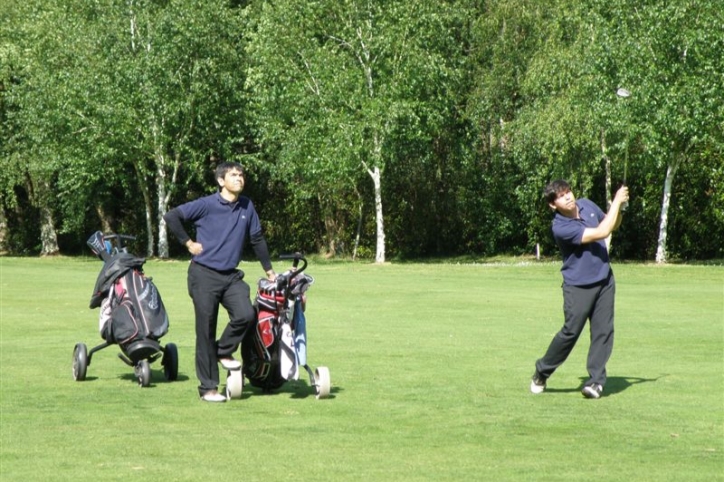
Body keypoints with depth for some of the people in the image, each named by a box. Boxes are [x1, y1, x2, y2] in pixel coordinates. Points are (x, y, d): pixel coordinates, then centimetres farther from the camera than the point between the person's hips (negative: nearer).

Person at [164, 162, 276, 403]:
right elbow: (171, 216, -7)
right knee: (206, 331, -1)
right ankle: (208, 387, 8)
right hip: (204, 275, -4)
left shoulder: (247, 207, 7)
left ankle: (224, 351, 9)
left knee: (246, 314, -20)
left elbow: (257, 238, 17)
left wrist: (269, 270, 21)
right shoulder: (207, 205, -8)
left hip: (231, 275, 4)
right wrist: (188, 243, -5)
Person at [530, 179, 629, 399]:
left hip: (604, 280, 6)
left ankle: (595, 381, 1)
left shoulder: (587, 205, 1)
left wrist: (619, 207, -4)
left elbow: (612, 226, 18)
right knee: (571, 331, -6)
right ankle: (542, 372, 13)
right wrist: (617, 201, -18)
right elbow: (601, 233, -26)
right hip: (578, 286, -6)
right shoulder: (561, 228, -23)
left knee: (603, 331, -1)